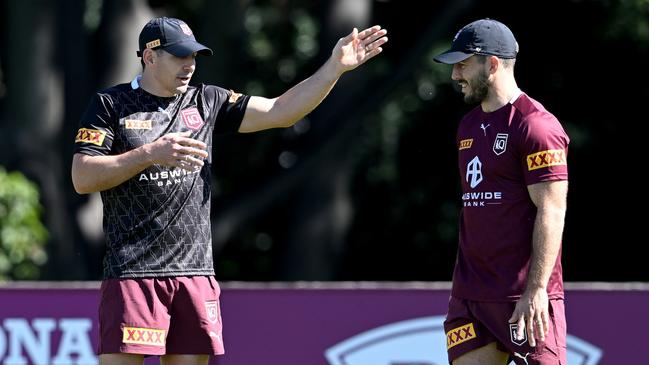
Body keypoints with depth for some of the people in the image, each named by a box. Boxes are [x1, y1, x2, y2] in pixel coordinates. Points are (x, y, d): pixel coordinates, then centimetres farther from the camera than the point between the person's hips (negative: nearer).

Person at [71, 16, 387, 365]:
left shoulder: (206, 102, 15)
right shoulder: (110, 105, 2)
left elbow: (280, 111, 11)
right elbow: (82, 178, -7)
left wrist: (335, 66, 1)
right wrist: (150, 154, -18)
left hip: (195, 272, 5)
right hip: (132, 271, -5)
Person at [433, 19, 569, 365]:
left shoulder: (535, 126, -9)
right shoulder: (468, 125, 18)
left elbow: (551, 211, -14)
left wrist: (536, 290, -19)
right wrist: (464, 283, 18)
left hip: (525, 296, -8)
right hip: (470, 295, 8)